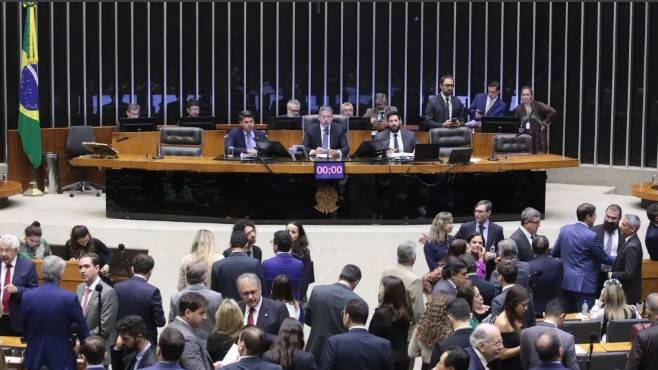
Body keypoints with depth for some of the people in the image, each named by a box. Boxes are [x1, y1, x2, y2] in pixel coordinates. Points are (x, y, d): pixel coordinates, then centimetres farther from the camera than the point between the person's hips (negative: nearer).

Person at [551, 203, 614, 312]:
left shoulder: (564, 230, 2)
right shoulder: (591, 236, -16)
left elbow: (554, 253, 12)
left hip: (566, 281, 7)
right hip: (584, 283, -7)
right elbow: (604, 258, -5)